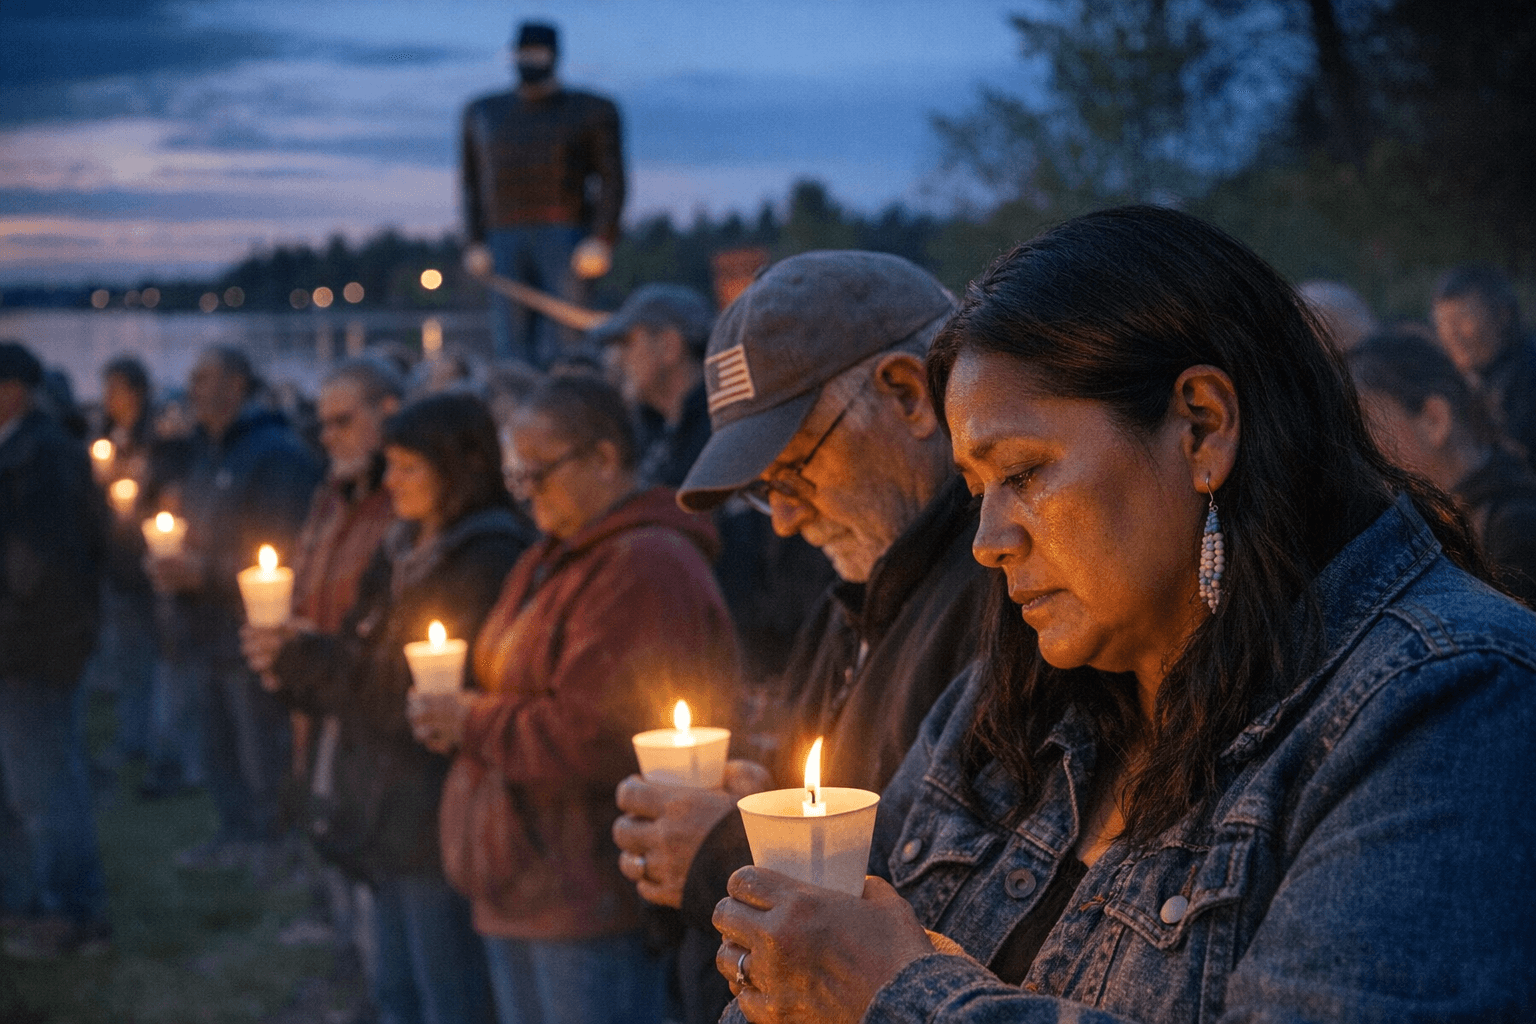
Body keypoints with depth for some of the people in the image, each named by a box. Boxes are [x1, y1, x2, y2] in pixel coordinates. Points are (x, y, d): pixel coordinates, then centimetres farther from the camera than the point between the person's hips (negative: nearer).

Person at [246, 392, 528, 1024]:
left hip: (436, 822, -9)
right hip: (389, 812, 9)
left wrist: (308, 662, -16)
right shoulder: (407, 552, 13)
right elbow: (363, 674, 16)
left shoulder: (487, 563, -16)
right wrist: (294, 659, -3)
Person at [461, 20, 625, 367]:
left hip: (565, 238, -3)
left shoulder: (591, 111, 8)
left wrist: (602, 240, -10)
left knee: (560, 348, -15)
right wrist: (475, 244, 8)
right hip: (505, 244, 3)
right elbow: (472, 183, 19)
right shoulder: (483, 114, 19)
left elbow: (612, 180, 2)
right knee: (512, 348, -5)